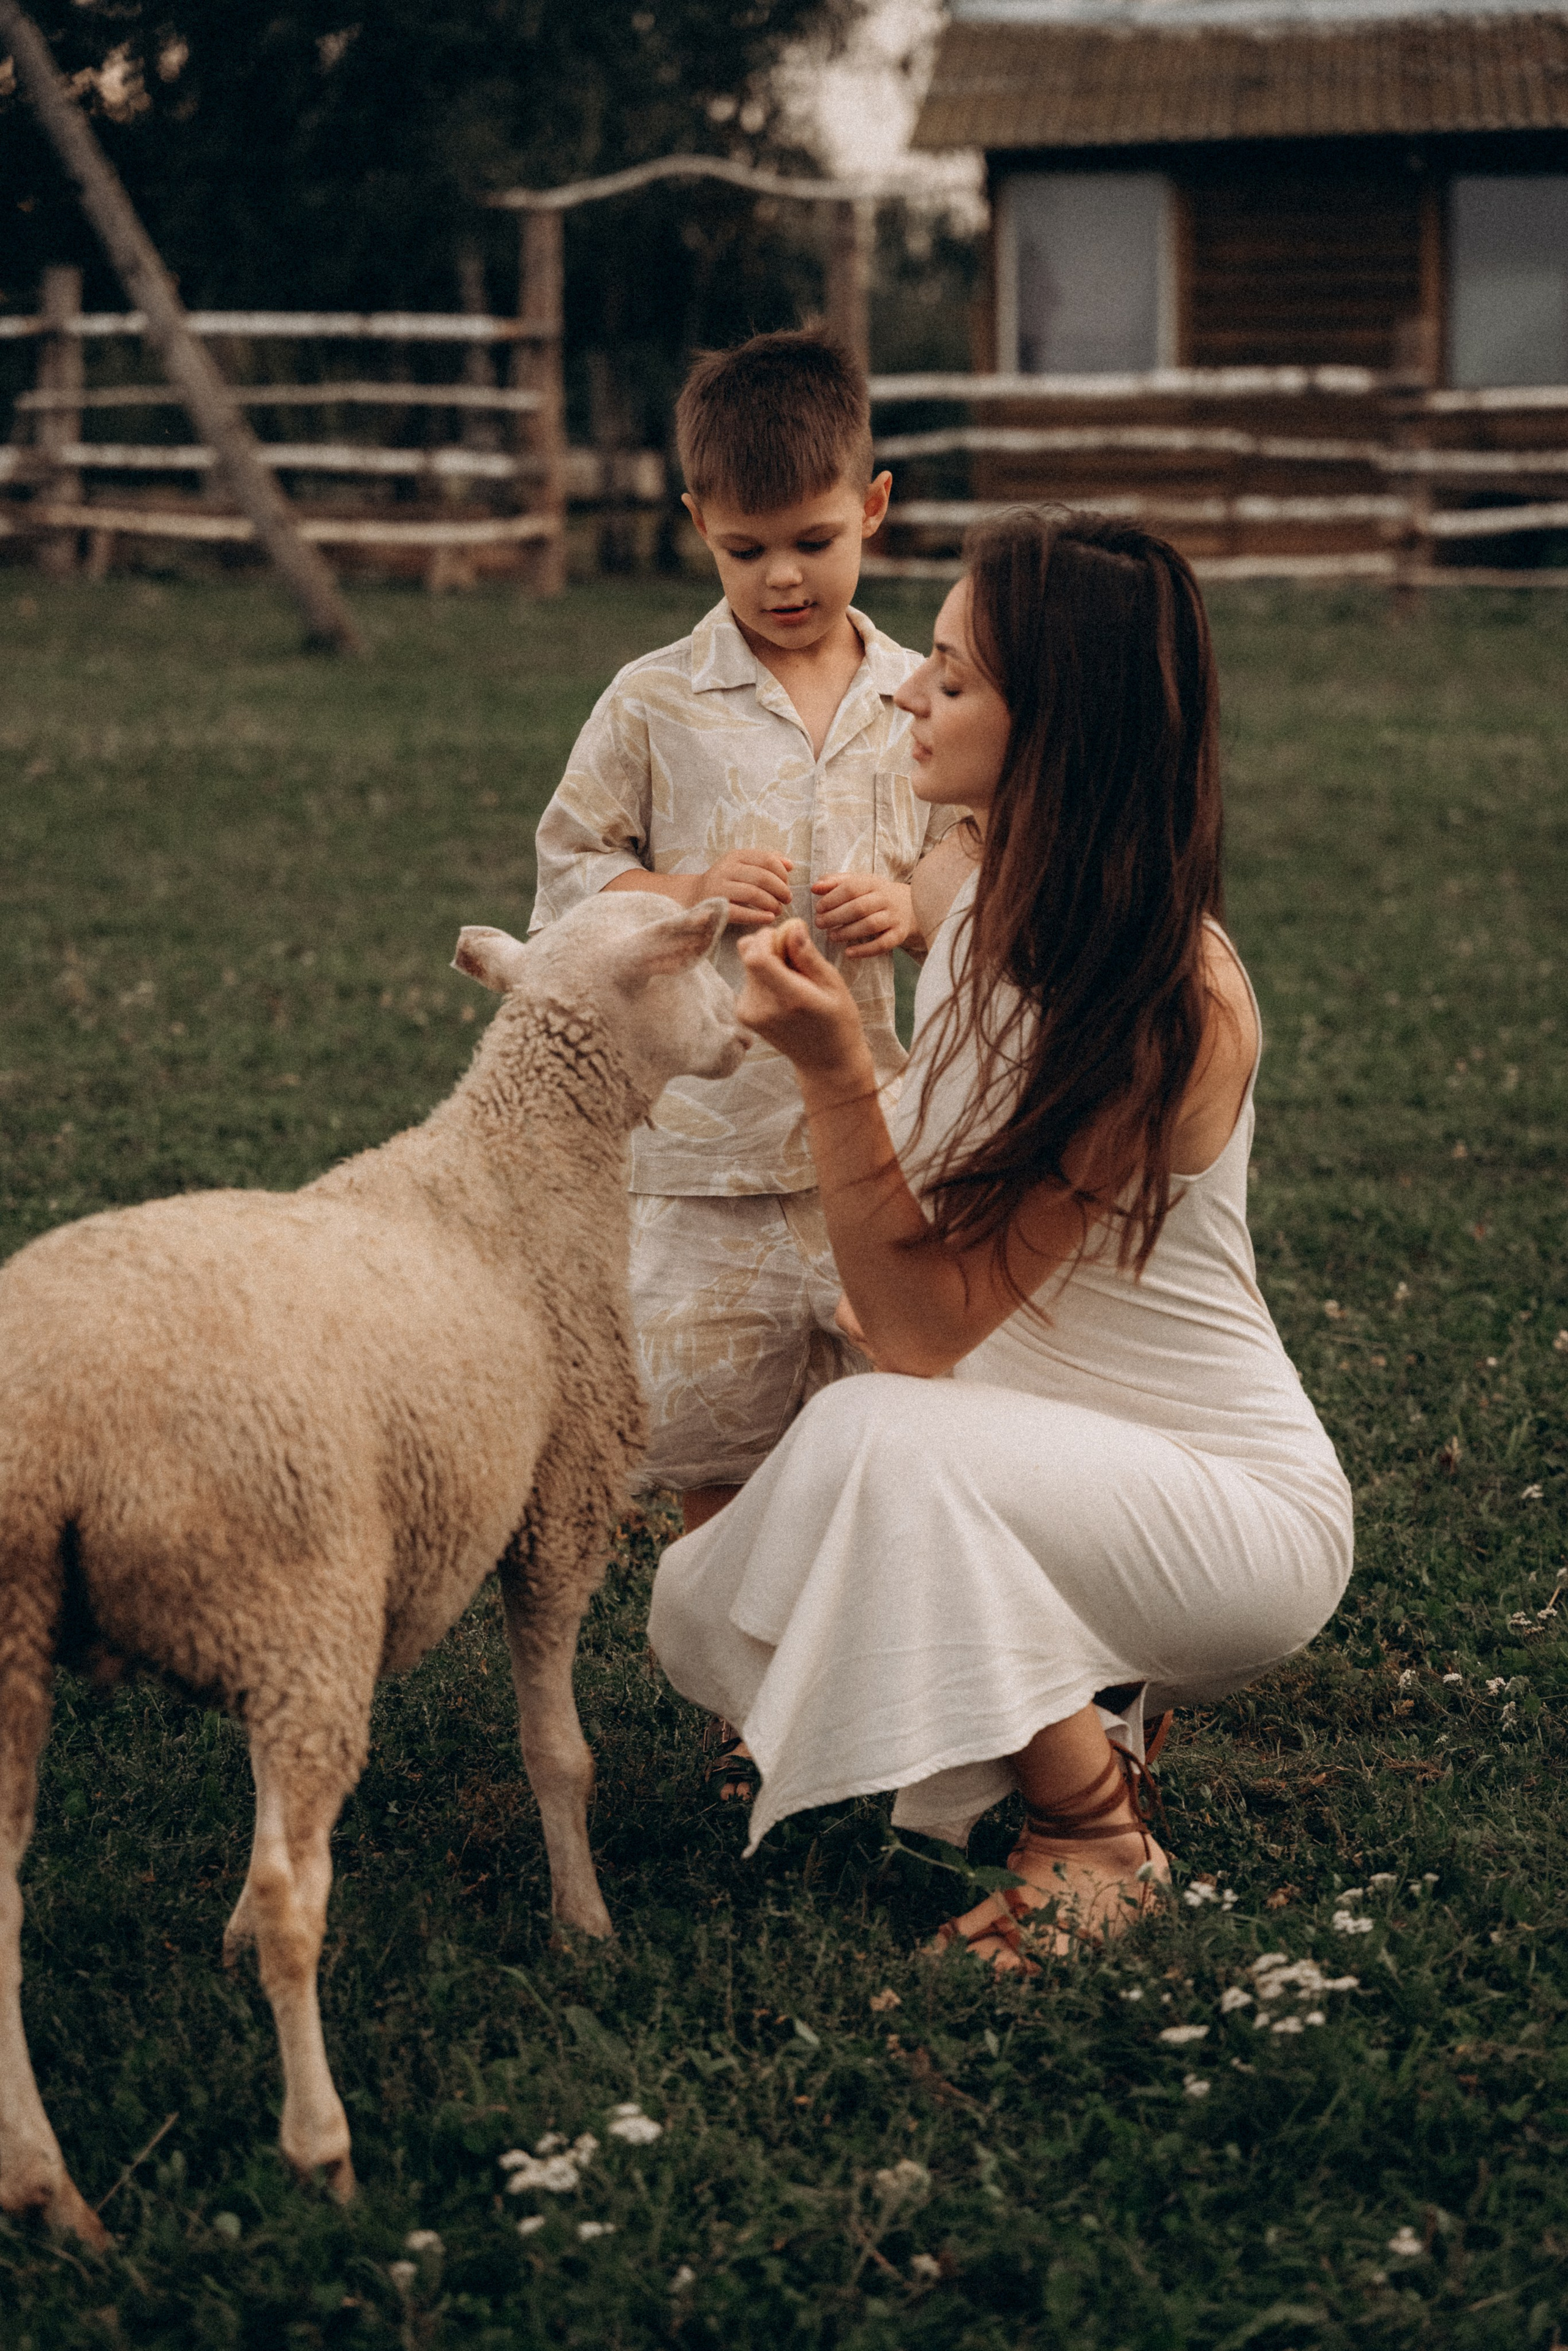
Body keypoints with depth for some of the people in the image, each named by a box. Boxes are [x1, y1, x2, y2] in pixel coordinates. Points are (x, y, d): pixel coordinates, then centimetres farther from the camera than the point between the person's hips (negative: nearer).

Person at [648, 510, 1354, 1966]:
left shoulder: (1177, 1004, -27)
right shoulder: (967, 885, -4)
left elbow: (925, 1327, -26)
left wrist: (833, 1076, -33)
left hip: (1245, 1514, -8)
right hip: (1053, 1468, 8)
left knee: (883, 1440, -32)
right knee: (708, 1612, -1)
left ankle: (1098, 1832, -12)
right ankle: (1087, 1705, 17)